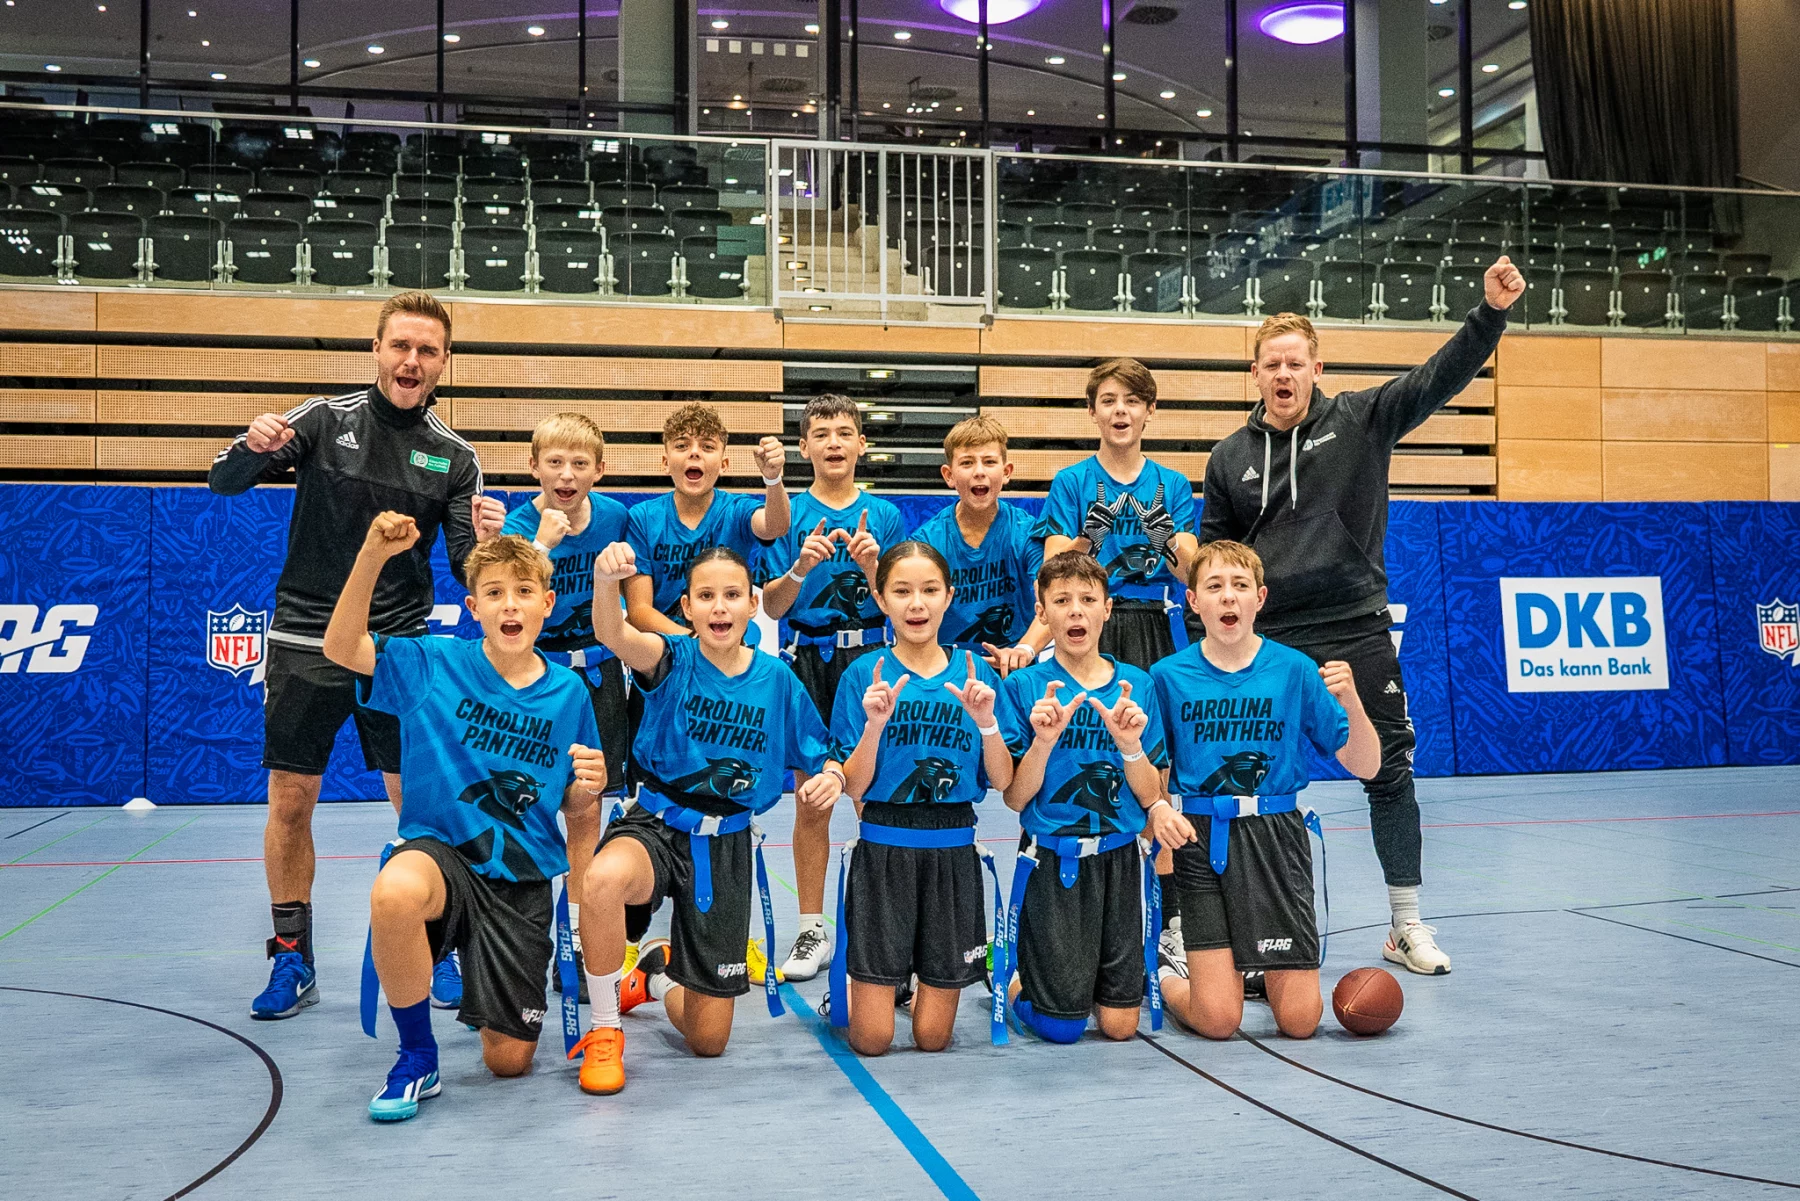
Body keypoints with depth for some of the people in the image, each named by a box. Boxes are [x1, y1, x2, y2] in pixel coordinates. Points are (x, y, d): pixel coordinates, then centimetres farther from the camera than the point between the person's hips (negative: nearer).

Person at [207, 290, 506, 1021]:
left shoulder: (454, 457, 2)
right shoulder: (325, 419, -2)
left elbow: (468, 571, -1)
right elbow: (223, 483, -6)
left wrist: (483, 544, -24)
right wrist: (252, 447, -28)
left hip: (400, 647, 1)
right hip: (306, 640, 0)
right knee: (289, 804, 4)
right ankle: (292, 962, 19)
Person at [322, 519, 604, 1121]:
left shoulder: (569, 694, 1)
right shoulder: (434, 665, -4)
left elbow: (579, 817, 8)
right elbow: (341, 647, -17)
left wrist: (589, 790, -16)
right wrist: (373, 554, -28)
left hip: (523, 880, 2)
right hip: (441, 853, -2)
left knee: (509, 1061, 2)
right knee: (395, 892, -41)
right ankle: (417, 1059, -14)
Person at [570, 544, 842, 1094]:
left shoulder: (777, 678, -1)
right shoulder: (674, 661, -9)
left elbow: (820, 760, 7)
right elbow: (615, 635, -32)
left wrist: (832, 775, -18)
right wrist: (606, 580, -54)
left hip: (727, 844, 3)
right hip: (656, 826, -2)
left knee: (708, 1039, 6)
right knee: (604, 879, -42)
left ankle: (659, 971, 44)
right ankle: (604, 1029, -15)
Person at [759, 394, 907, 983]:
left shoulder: (885, 516, 5)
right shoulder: (790, 515, 4)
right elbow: (773, 606, 0)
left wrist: (871, 567, -17)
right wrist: (800, 568, -18)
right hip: (808, 662, 0)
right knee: (811, 800, 4)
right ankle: (812, 929, 14)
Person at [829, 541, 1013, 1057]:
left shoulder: (974, 673, 4)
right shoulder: (864, 676, -2)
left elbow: (1002, 781, 2)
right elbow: (853, 787, -5)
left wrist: (986, 721, -14)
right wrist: (875, 725, -20)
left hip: (953, 853, 2)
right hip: (883, 852, -2)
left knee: (933, 1037, 7)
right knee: (872, 1040, 1)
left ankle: (924, 974, 38)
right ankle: (846, 975, 31)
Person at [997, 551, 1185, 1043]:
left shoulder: (1136, 684, 3)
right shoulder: (1024, 687, -4)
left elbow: (1151, 795, 3)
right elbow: (1015, 798, -6)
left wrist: (1130, 744, -16)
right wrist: (1044, 741, -22)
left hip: (1118, 859, 3)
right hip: (1051, 861, -3)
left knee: (1120, 1025, 4)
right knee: (1061, 1026, -1)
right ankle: (1014, 978, 29)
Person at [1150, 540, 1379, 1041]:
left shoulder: (1294, 669, -2)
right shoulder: (1168, 675, -1)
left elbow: (1364, 766, -3)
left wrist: (1351, 703, -20)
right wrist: (1158, 807, -15)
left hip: (1275, 836, 1)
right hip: (1200, 840, -1)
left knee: (1300, 1019, -1)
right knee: (1218, 1020, -6)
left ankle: (1260, 967, 32)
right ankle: (1168, 972, 27)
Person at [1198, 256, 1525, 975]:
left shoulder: (1361, 420, 2)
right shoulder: (1231, 457, 6)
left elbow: (1440, 377, -9)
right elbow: (1212, 556, 12)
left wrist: (1492, 312, -23)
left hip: (1358, 633, -1)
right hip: (1269, 643, 1)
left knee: (1389, 773, 4)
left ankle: (1406, 925, 18)